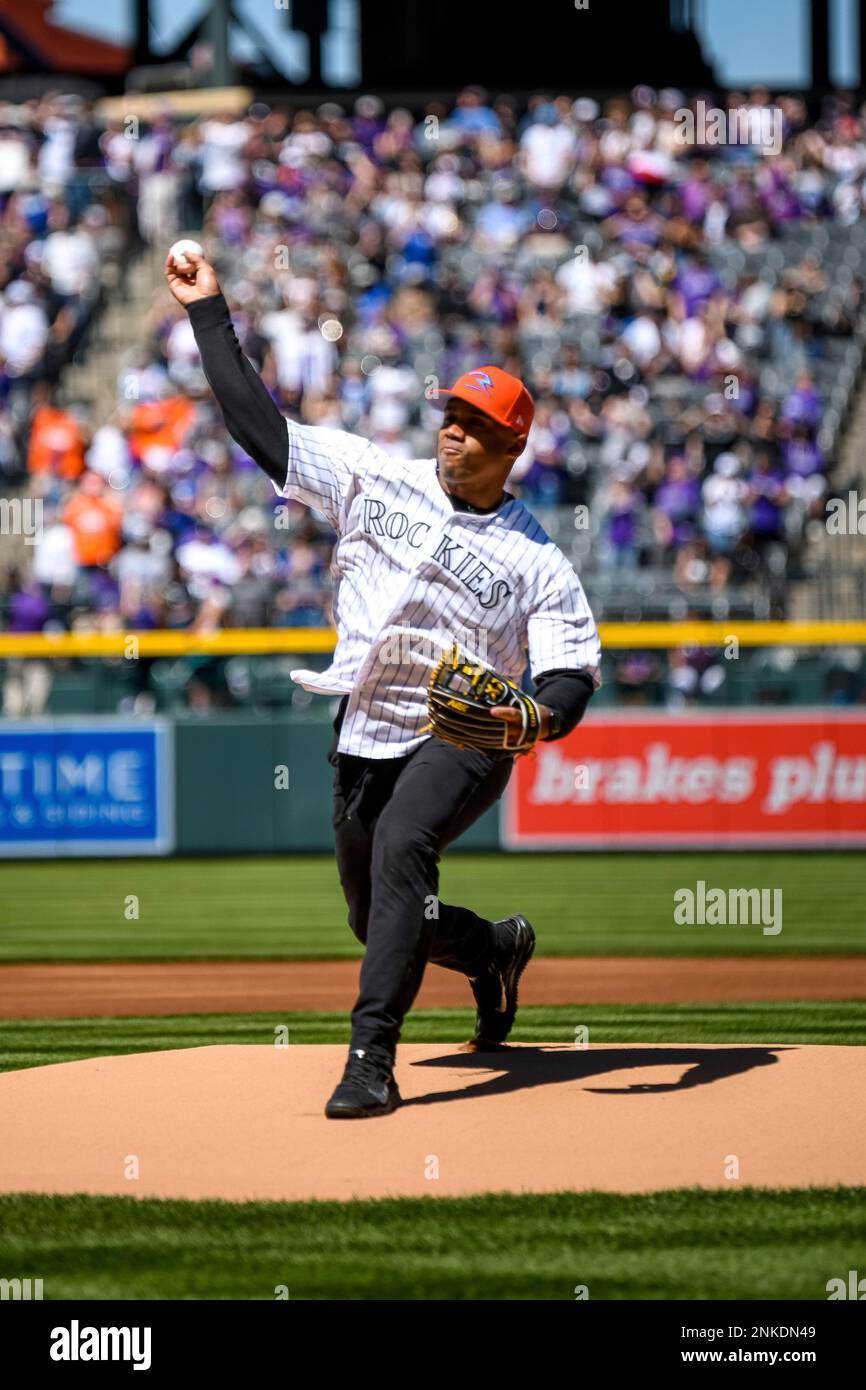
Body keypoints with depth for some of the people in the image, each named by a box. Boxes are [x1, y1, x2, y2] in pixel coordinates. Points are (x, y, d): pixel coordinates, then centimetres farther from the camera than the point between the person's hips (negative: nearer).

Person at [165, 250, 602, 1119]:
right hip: (365, 742, 5)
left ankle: (371, 1060, -35)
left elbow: (572, 674, -10)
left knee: (402, 846, -33)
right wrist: (208, 312, -5)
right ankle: (494, 949, 48)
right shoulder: (369, 476, 0)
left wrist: (540, 718, -33)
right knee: (376, 917, 14)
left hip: (464, 740, -5)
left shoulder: (536, 561, -7)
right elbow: (255, 421, -1)